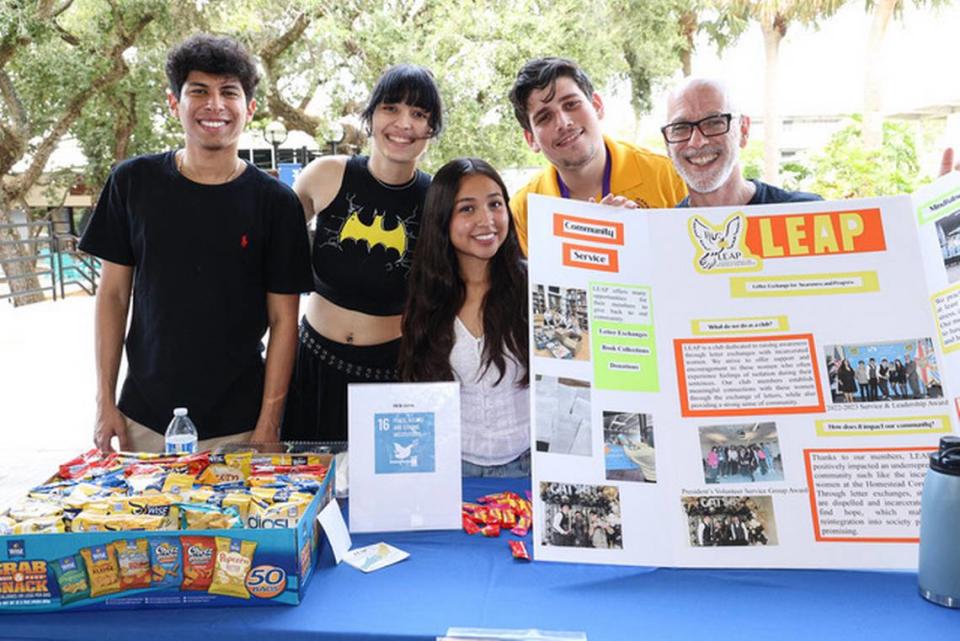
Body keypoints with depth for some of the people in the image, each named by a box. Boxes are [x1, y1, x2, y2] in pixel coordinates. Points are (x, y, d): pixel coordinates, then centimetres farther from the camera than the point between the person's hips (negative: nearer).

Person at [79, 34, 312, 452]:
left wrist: (269, 423, -8)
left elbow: (283, 320, -5)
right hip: (144, 419, 2)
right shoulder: (132, 182, -1)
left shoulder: (276, 203, -6)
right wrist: (105, 402, 2)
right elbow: (113, 294, 5)